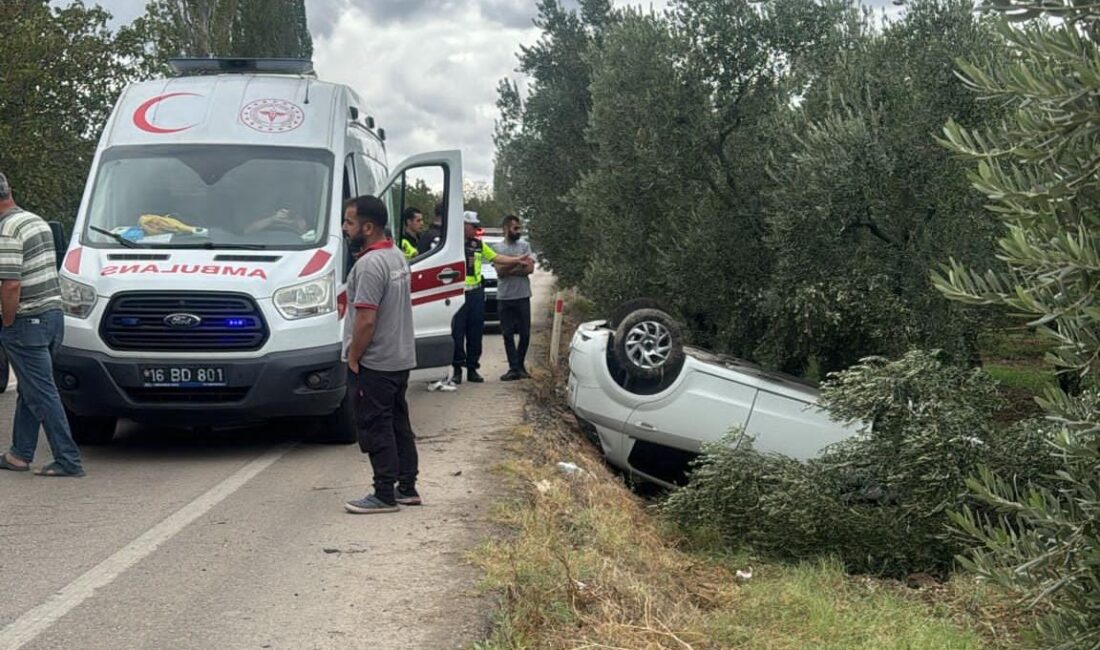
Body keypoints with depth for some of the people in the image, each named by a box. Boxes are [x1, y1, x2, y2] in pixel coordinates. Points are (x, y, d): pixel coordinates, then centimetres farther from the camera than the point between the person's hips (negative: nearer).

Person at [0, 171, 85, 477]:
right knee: (31, 389, 17)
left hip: (27, 322, -9)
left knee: (42, 393, -4)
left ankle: (68, 460, -3)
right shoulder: (38, 221, 13)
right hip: (54, 313, 9)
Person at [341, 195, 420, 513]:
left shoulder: (370, 264, -20)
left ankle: (385, 494, 0)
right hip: (401, 358, 10)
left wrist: (353, 358, -13)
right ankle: (407, 488, 22)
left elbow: (366, 321, -25)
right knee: (399, 424, 15)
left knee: (376, 429, -3)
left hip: (374, 364, -10)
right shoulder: (397, 256, 12)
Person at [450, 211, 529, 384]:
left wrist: (517, 260, 11)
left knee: (475, 333, 7)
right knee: (457, 333, -3)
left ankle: (472, 368, 15)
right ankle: (457, 369, 5)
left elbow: (496, 257, 17)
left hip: (476, 293, 5)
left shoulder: (479, 244, 14)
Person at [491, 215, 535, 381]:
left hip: (522, 297, 1)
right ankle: (514, 368, 4)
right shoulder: (497, 247, 5)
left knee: (525, 333, 3)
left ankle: (520, 365, 17)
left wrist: (508, 269, -9)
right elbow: (499, 270, -8)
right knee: (508, 334, 1)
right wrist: (518, 263, -12)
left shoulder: (524, 246, 8)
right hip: (504, 297, -1)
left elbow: (530, 269, -4)